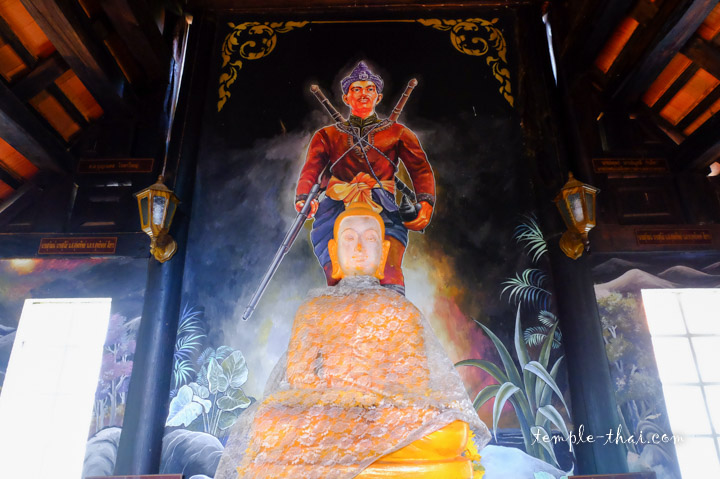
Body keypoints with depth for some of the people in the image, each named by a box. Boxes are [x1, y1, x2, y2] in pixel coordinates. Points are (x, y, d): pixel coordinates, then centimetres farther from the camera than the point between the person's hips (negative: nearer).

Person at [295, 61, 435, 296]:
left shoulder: (397, 133, 23)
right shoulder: (327, 135, 24)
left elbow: (421, 169, 16)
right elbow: (310, 170, 11)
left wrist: (425, 204, -3)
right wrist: (304, 199, -11)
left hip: (382, 213, 0)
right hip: (337, 212, 1)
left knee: (389, 275, -25)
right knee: (338, 282, -16)